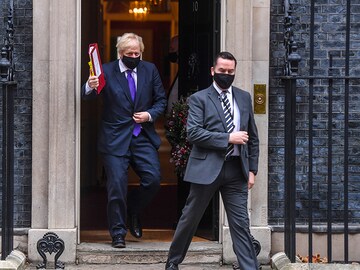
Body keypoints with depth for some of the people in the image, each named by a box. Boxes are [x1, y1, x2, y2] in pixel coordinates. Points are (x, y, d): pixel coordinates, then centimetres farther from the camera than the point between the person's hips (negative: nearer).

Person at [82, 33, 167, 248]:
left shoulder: (150, 70, 7)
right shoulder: (107, 71, -4)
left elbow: (161, 100, 11)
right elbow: (88, 96, -13)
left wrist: (150, 115, -8)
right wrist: (90, 87, -36)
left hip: (144, 136, 3)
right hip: (115, 139, -3)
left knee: (153, 179, -7)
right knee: (117, 186, -2)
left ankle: (133, 211, 22)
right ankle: (118, 233, 10)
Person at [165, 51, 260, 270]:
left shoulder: (244, 98, 12)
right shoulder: (199, 99, 0)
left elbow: (253, 137, 16)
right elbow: (193, 133, -13)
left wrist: (252, 169, 9)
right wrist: (228, 138, -16)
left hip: (236, 169, 3)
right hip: (207, 169, -2)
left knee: (241, 224, -1)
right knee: (190, 218, 9)